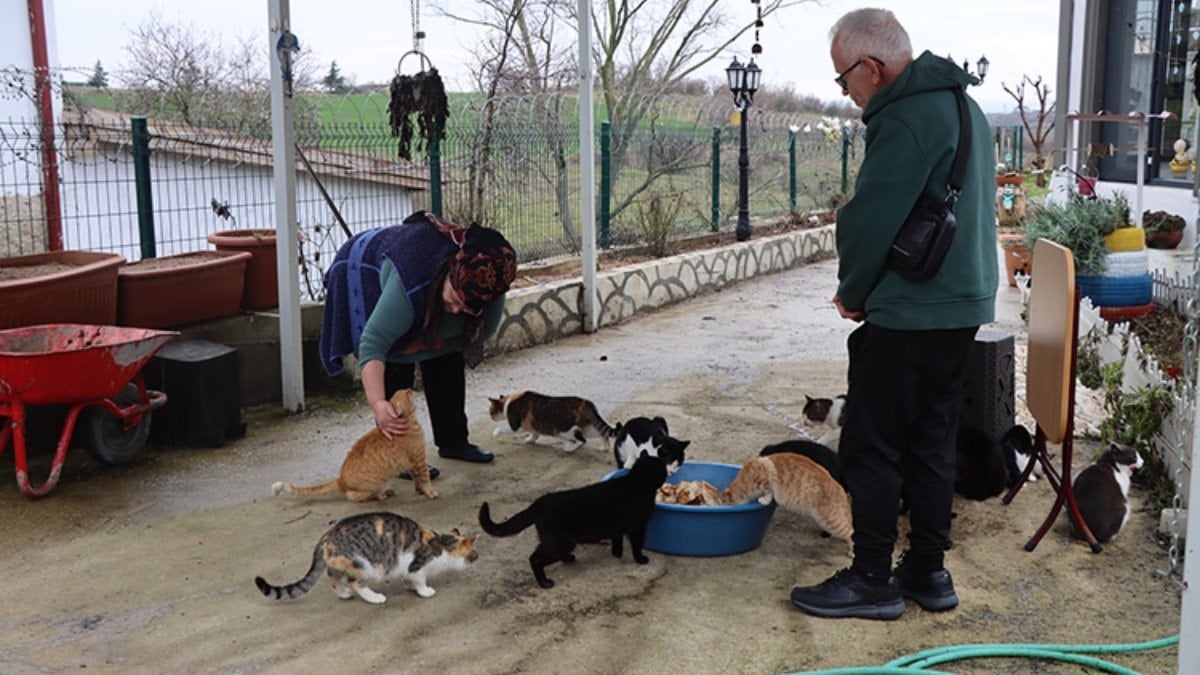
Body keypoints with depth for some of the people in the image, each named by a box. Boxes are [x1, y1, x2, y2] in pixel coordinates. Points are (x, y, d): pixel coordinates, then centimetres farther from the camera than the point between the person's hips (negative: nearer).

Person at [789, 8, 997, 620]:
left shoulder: (906, 118, -17)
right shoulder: (963, 106, 15)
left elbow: (871, 221, -19)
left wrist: (853, 293, -1)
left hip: (907, 317, -10)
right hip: (964, 305, 10)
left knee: (870, 448, 1)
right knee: (931, 443, 15)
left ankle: (872, 580, 9)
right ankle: (929, 571, 23)